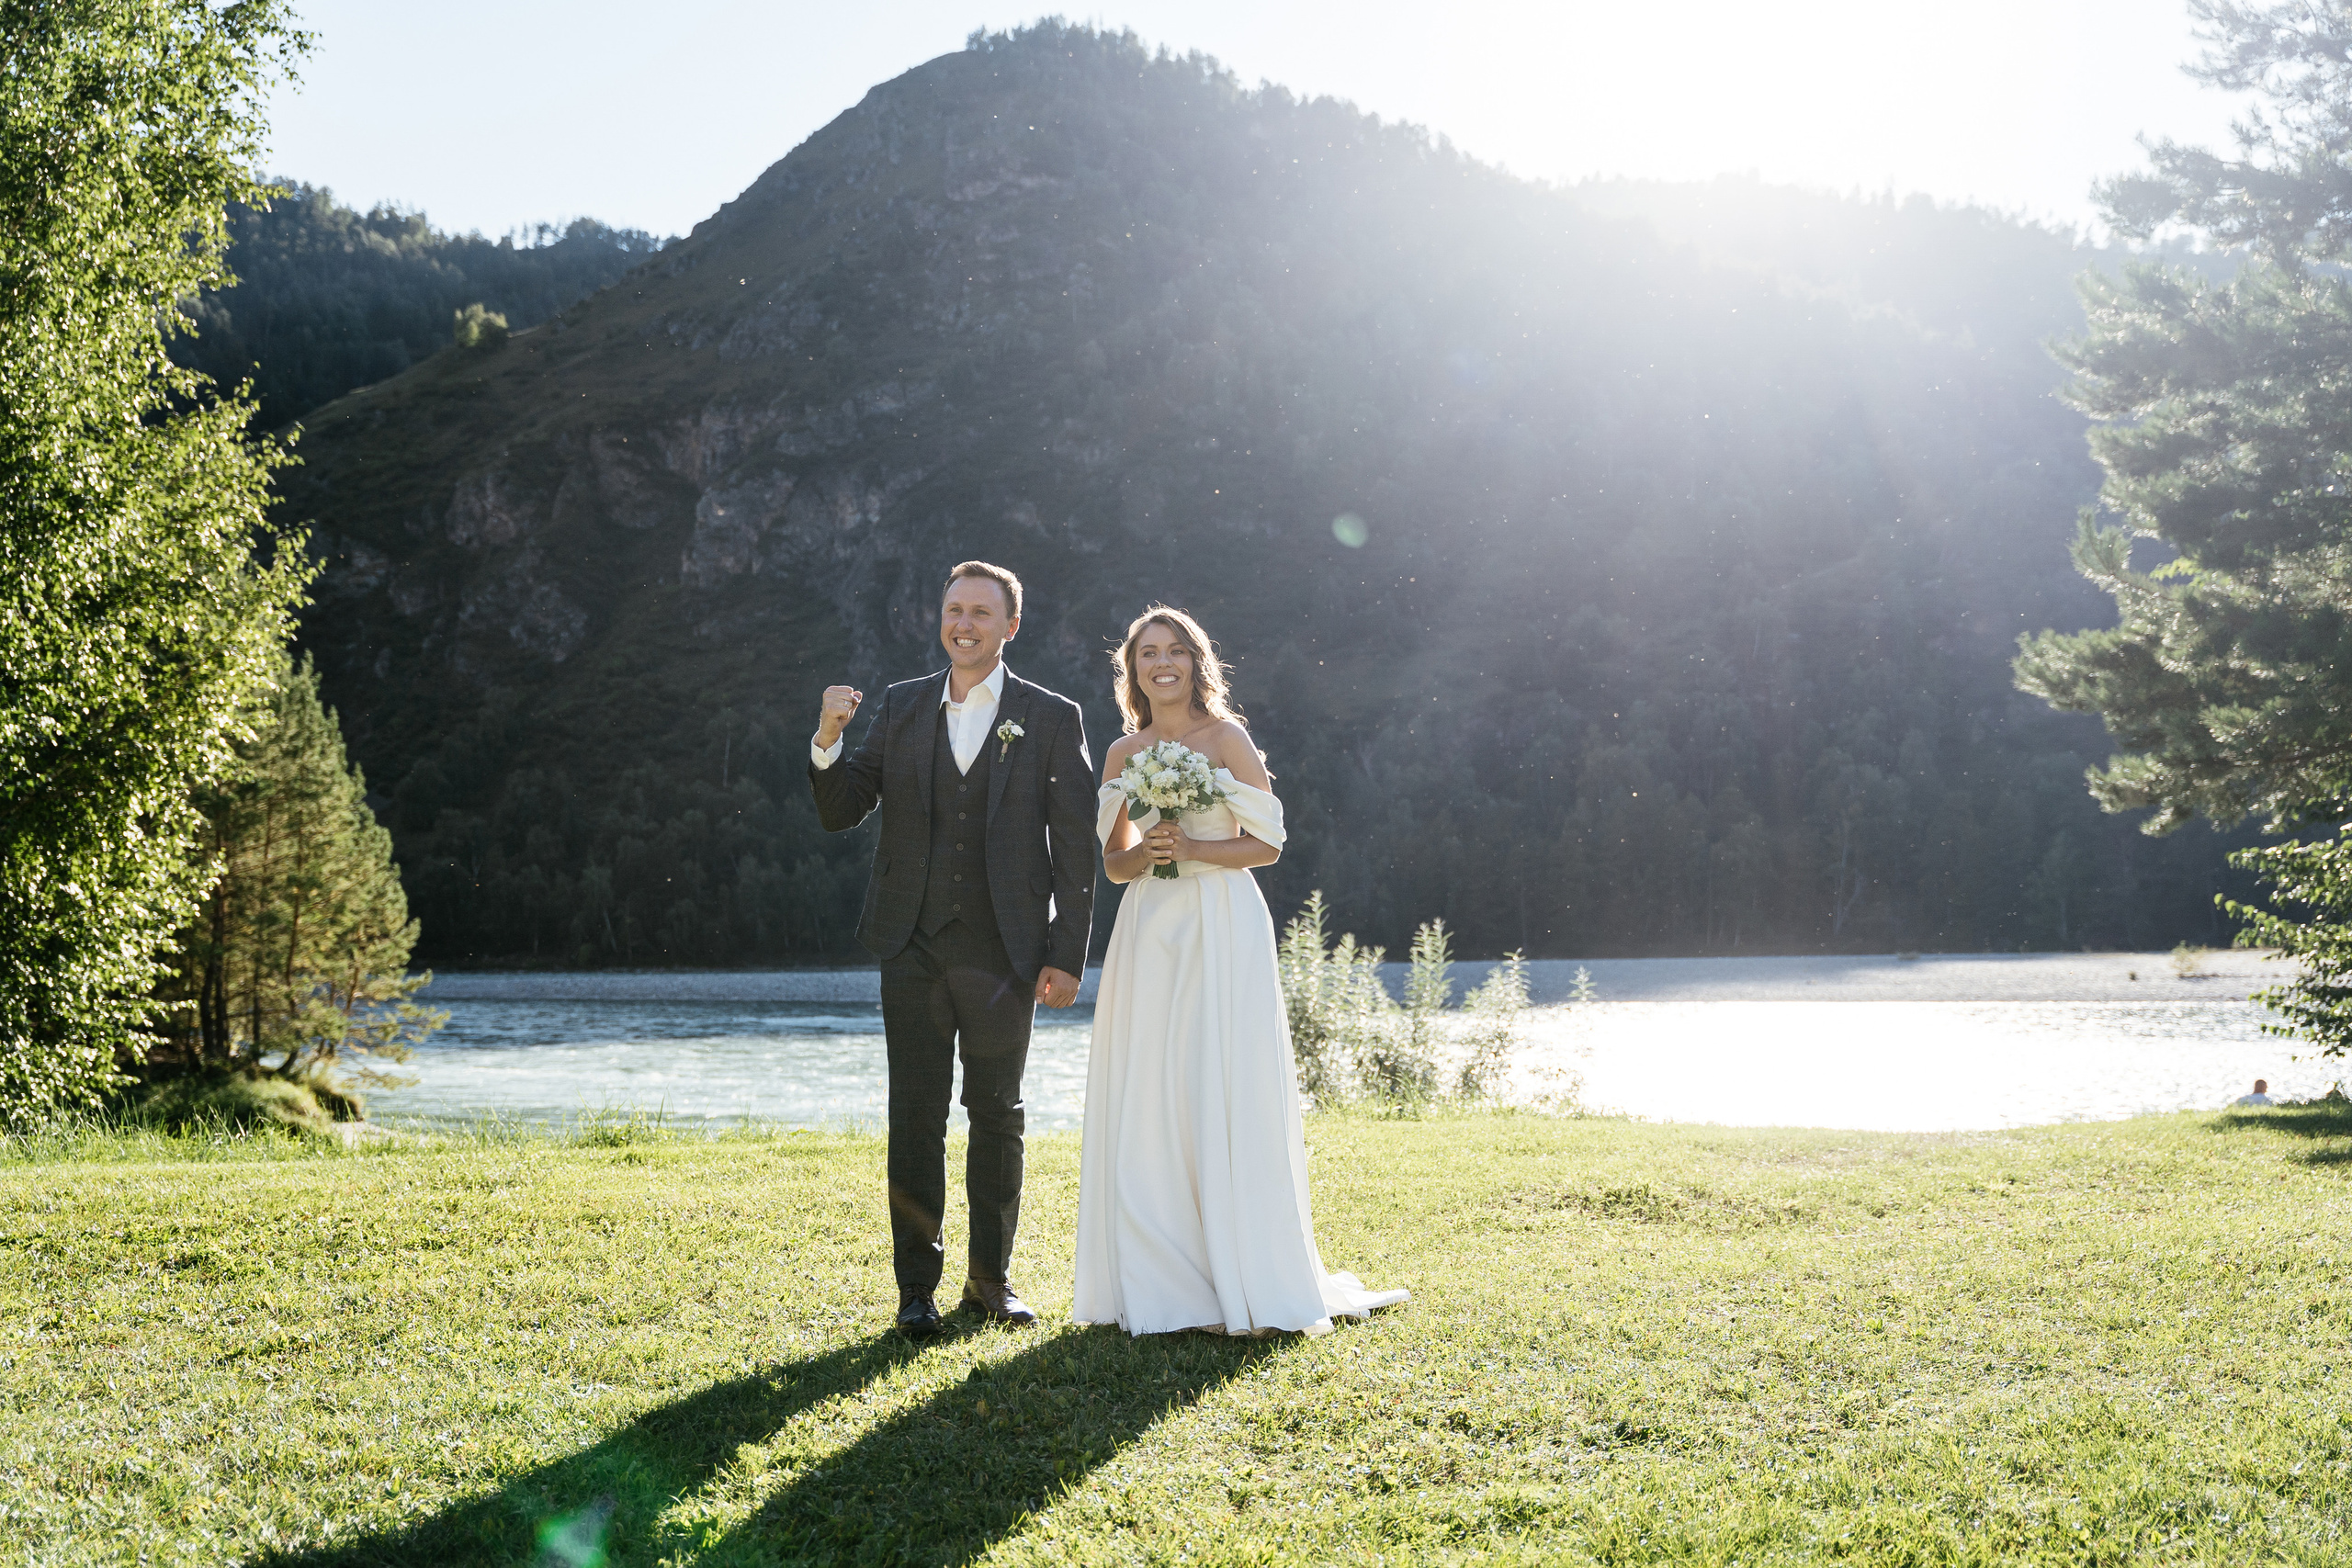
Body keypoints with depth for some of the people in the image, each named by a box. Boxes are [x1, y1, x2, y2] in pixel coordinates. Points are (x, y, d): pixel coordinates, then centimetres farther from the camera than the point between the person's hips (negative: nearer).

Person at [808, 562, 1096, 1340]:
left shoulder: (1052, 719, 0)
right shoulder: (901, 707, 8)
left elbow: (1075, 848, -1)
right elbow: (840, 812, 7)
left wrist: (1066, 956, -7)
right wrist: (828, 741, -12)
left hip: (1002, 952, -2)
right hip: (913, 947, 2)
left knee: (997, 1116, 9)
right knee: (915, 1117, 3)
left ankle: (992, 1276, 22)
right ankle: (917, 1285, 10)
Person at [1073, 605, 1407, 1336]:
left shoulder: (1228, 739, 0)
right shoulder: (1124, 753, 12)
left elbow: (1267, 843, -2)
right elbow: (1113, 862, 14)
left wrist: (1194, 848, -15)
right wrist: (1145, 853, -7)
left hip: (1222, 929, -4)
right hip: (1149, 933, 4)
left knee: (1228, 1098, -6)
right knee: (1146, 1103, 1)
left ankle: (1250, 1284, -1)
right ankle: (1161, 1283, 8)